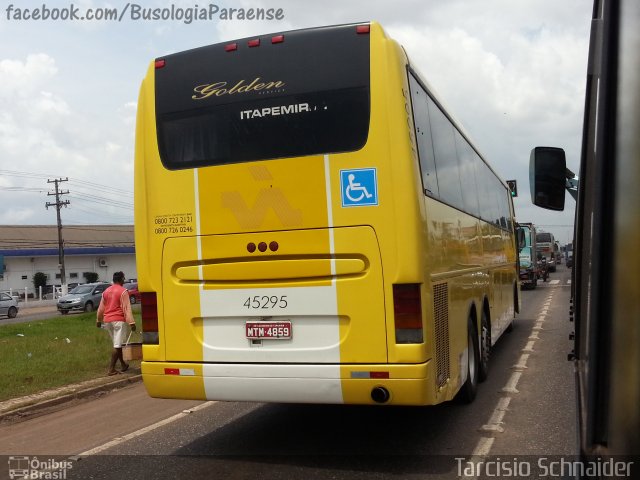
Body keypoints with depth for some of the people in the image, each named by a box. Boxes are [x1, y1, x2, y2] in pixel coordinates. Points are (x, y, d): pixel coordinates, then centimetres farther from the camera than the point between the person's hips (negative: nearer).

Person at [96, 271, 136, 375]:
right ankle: (111, 369, -7)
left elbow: (101, 308, 20)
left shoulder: (106, 291, 13)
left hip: (107, 321, 7)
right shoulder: (123, 291, -8)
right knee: (117, 345, -4)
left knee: (117, 344, 18)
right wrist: (131, 322, -17)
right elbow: (127, 308, -15)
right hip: (119, 320, -7)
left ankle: (123, 364, 28)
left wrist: (99, 320, 31)